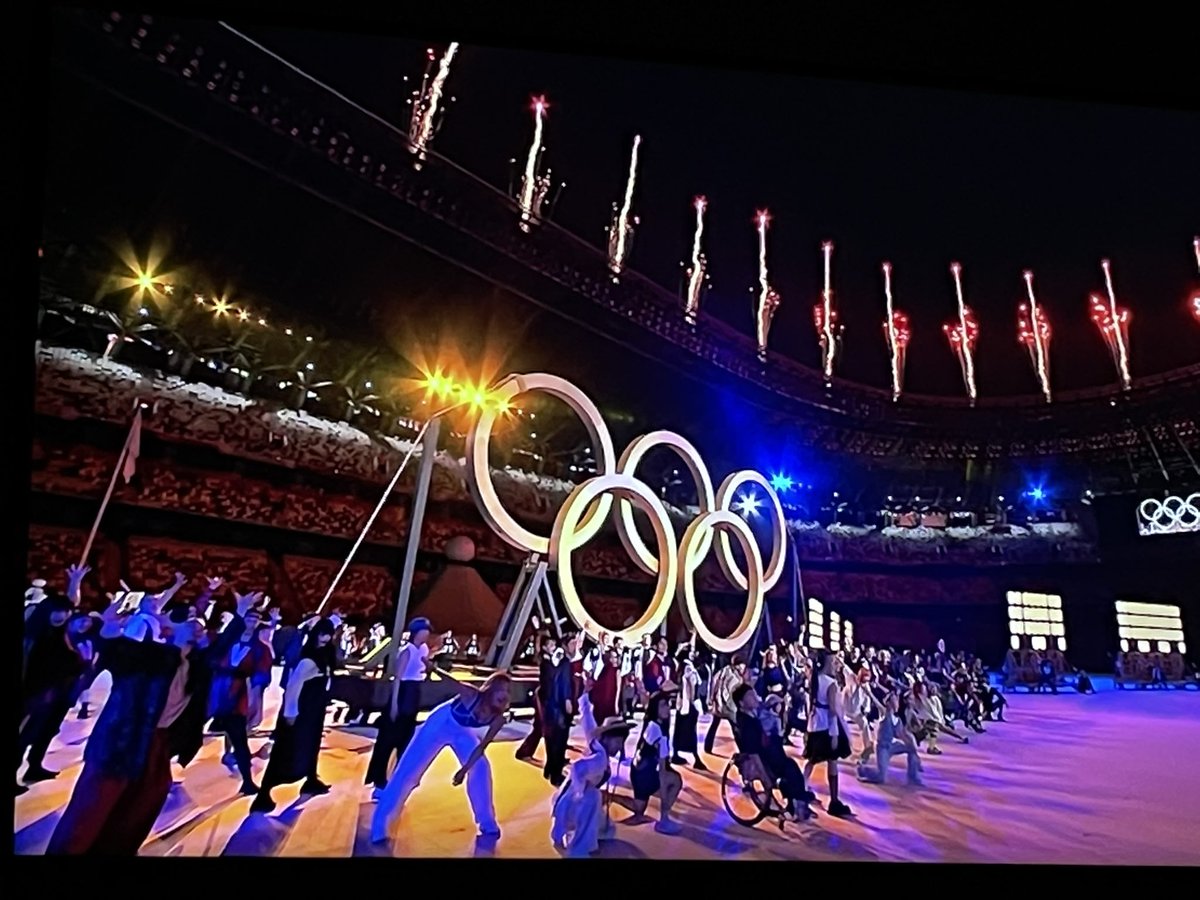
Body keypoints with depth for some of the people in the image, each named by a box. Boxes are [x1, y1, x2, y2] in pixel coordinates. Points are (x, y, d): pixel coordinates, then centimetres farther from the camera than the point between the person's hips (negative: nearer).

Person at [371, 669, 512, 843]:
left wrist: (465, 769, -20)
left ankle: (487, 824, 10)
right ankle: (379, 825, 10)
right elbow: (453, 682, -47)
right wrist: (433, 669, -62)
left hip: (463, 732, 4)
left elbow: (482, 746, -16)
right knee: (409, 770, -5)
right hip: (440, 724, -4)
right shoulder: (472, 695, -36)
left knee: (480, 767, -8)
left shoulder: (498, 717, -24)